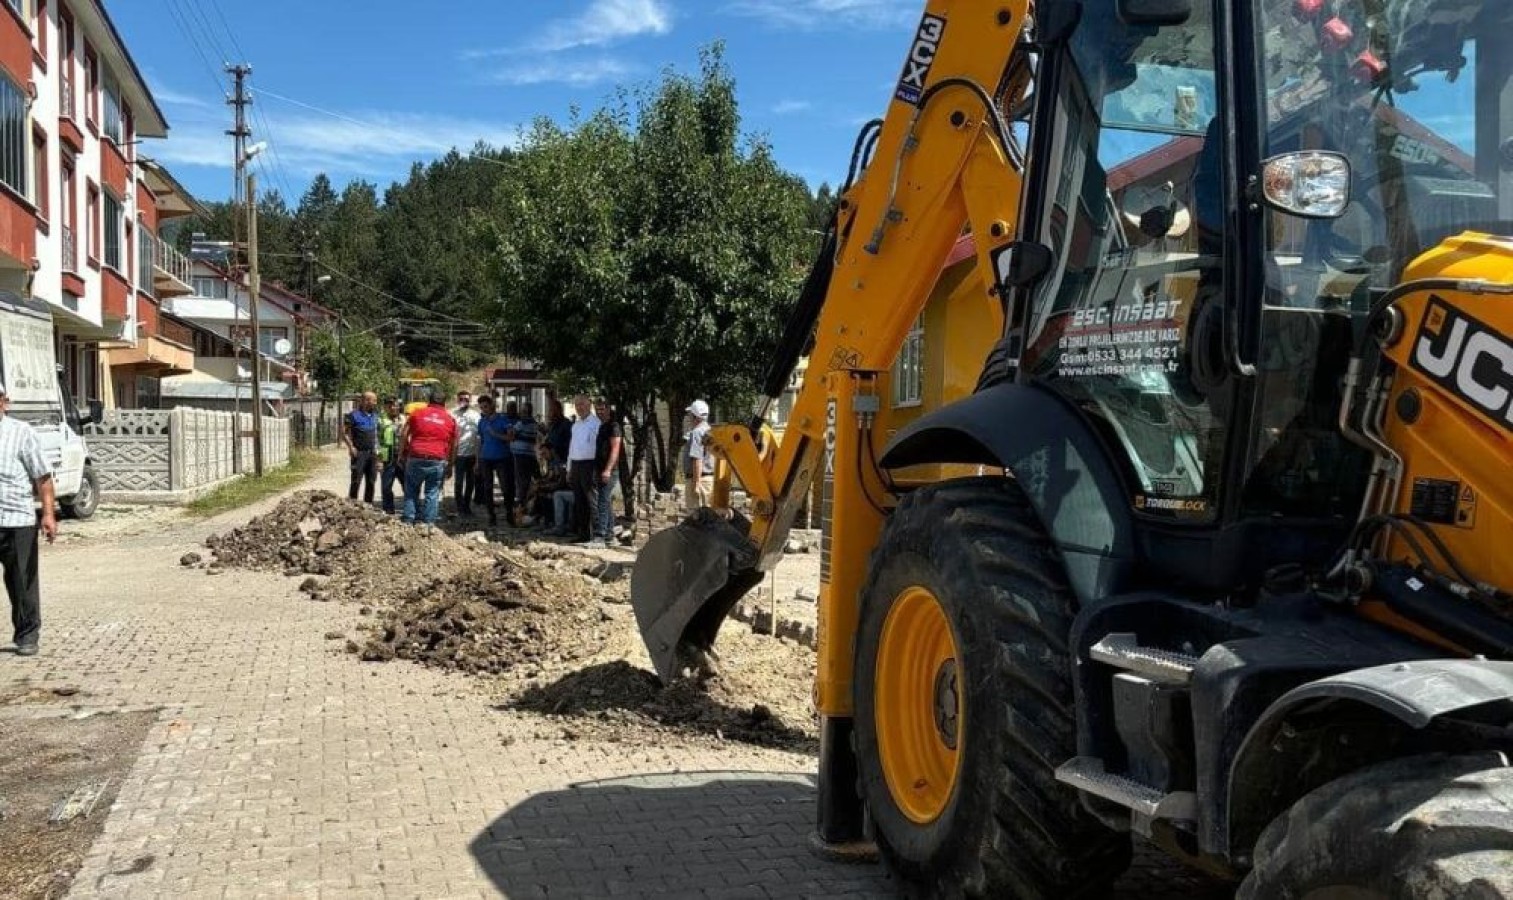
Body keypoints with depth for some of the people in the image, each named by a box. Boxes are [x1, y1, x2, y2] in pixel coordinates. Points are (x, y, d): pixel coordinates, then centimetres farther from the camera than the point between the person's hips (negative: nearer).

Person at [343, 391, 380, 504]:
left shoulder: (374, 415, 13)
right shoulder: (354, 415, -7)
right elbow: (344, 431, -8)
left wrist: (376, 448, 13)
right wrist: (351, 447, -14)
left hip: (372, 453, 6)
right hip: (359, 453, -6)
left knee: (371, 481, 8)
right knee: (356, 481, -6)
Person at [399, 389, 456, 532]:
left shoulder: (417, 413, 8)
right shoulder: (450, 419, 11)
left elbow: (404, 436, 4)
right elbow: (454, 445, 11)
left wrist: (402, 454, 12)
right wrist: (450, 465, 17)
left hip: (416, 458, 0)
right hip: (438, 461, 0)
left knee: (411, 491, 13)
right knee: (433, 493, 6)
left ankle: (408, 520, 10)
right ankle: (428, 524, 5)